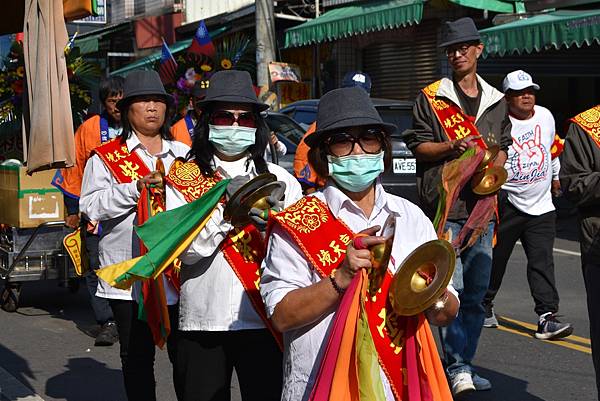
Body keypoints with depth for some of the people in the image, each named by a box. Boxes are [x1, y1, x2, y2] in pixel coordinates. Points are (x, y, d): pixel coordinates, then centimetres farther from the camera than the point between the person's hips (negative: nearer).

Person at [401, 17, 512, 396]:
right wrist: (452, 146, -15)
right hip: (444, 207, -5)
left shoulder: (496, 101, 15)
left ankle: (465, 364, 19)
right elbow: (418, 146, 1)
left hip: (482, 206, 5)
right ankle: (456, 366, -5)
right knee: (452, 289, -12)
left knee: (477, 292, 8)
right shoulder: (431, 98, 3)